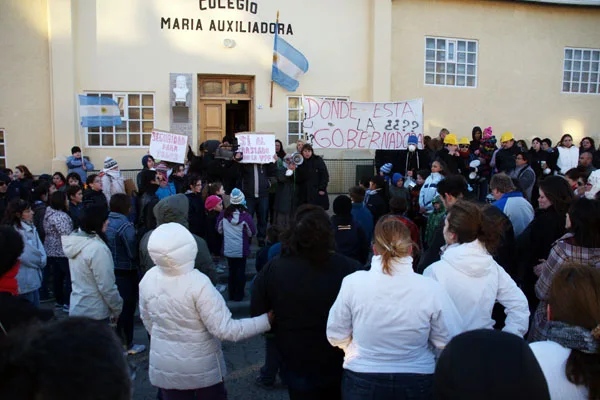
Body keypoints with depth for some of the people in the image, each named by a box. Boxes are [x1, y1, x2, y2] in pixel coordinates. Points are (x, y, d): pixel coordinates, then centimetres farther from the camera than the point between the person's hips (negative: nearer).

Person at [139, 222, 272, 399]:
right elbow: (224, 329, -26)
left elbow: (147, 320, 4)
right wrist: (266, 320, -20)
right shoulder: (199, 283, -29)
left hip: (164, 367, 4)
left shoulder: (148, 278, -12)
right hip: (202, 367, -3)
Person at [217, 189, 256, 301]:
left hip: (228, 249, 3)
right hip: (242, 250, -2)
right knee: (241, 271, 11)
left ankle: (231, 295, 25)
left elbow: (219, 230, 4)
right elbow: (252, 233, -7)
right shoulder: (246, 216, -19)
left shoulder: (223, 214, -13)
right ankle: (239, 295, 17)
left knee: (232, 270, 17)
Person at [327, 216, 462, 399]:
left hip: (362, 384, 0)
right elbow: (449, 341, -9)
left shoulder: (353, 283, -17)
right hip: (416, 384, 1)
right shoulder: (430, 289, -18)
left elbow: (336, 336, -6)